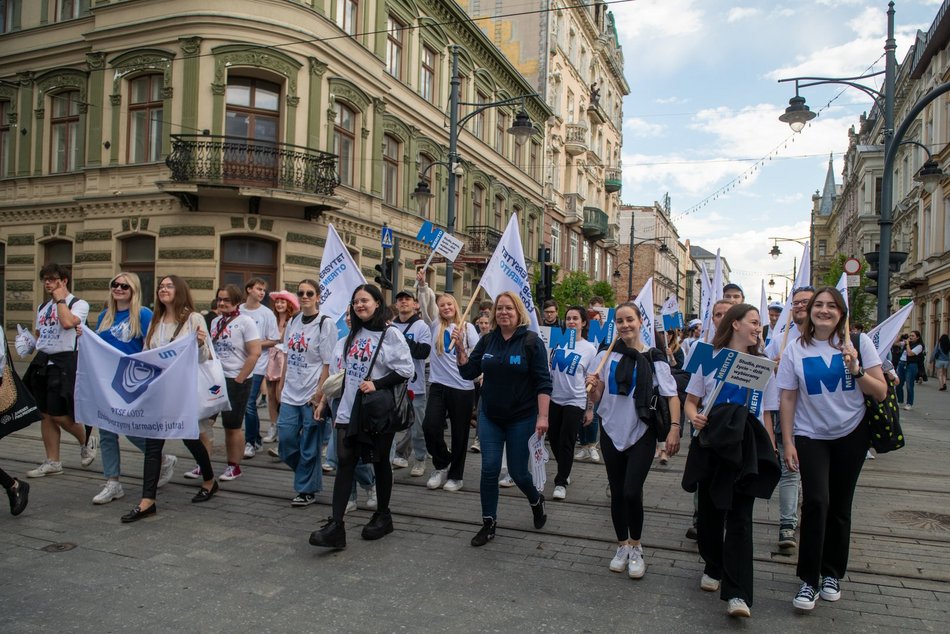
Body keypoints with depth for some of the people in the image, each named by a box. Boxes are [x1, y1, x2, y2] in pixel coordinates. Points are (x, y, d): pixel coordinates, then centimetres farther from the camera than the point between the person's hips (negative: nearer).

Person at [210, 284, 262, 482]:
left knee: (232, 426, 4)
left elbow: (255, 353, -15)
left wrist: (239, 380, -15)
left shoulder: (245, 322, -9)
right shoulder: (215, 322, 10)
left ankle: (234, 467, 17)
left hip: (235, 381, -6)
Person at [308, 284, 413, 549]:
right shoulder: (353, 335, 13)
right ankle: (335, 526, -5)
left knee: (380, 463, 8)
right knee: (344, 463, -3)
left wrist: (377, 384, -21)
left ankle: (383, 516, 26)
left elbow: (405, 370, -12)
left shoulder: (390, 334, -7)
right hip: (349, 412, 5)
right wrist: (338, 406, 18)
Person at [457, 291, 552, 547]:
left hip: (521, 418, -3)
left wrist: (542, 416, -17)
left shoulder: (531, 342, -10)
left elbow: (543, 382, -11)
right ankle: (489, 523, 15)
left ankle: (536, 500, 37)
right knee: (489, 469, 0)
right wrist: (460, 348, -11)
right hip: (490, 417, 4)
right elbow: (468, 372, 3)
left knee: (518, 472, 5)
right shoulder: (487, 341, 3)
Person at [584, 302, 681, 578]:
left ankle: (635, 548, 13)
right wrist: (593, 387, -18)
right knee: (617, 493, 11)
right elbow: (596, 398, 3)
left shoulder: (654, 358, -5)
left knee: (632, 492, -11)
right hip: (612, 431, 2)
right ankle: (622, 546, 30)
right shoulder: (606, 357, 0)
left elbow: (672, 396, -4)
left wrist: (674, 428, -16)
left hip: (642, 433, -2)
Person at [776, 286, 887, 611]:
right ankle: (809, 580, -3)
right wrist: (787, 442, -6)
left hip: (851, 435, 1)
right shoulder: (796, 349, -4)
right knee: (816, 501, -15)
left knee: (840, 505, 8)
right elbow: (787, 398, -2)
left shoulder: (859, 342, -3)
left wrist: (856, 370, -22)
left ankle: (832, 574, 27)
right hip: (811, 436, -1)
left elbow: (881, 392, -4)